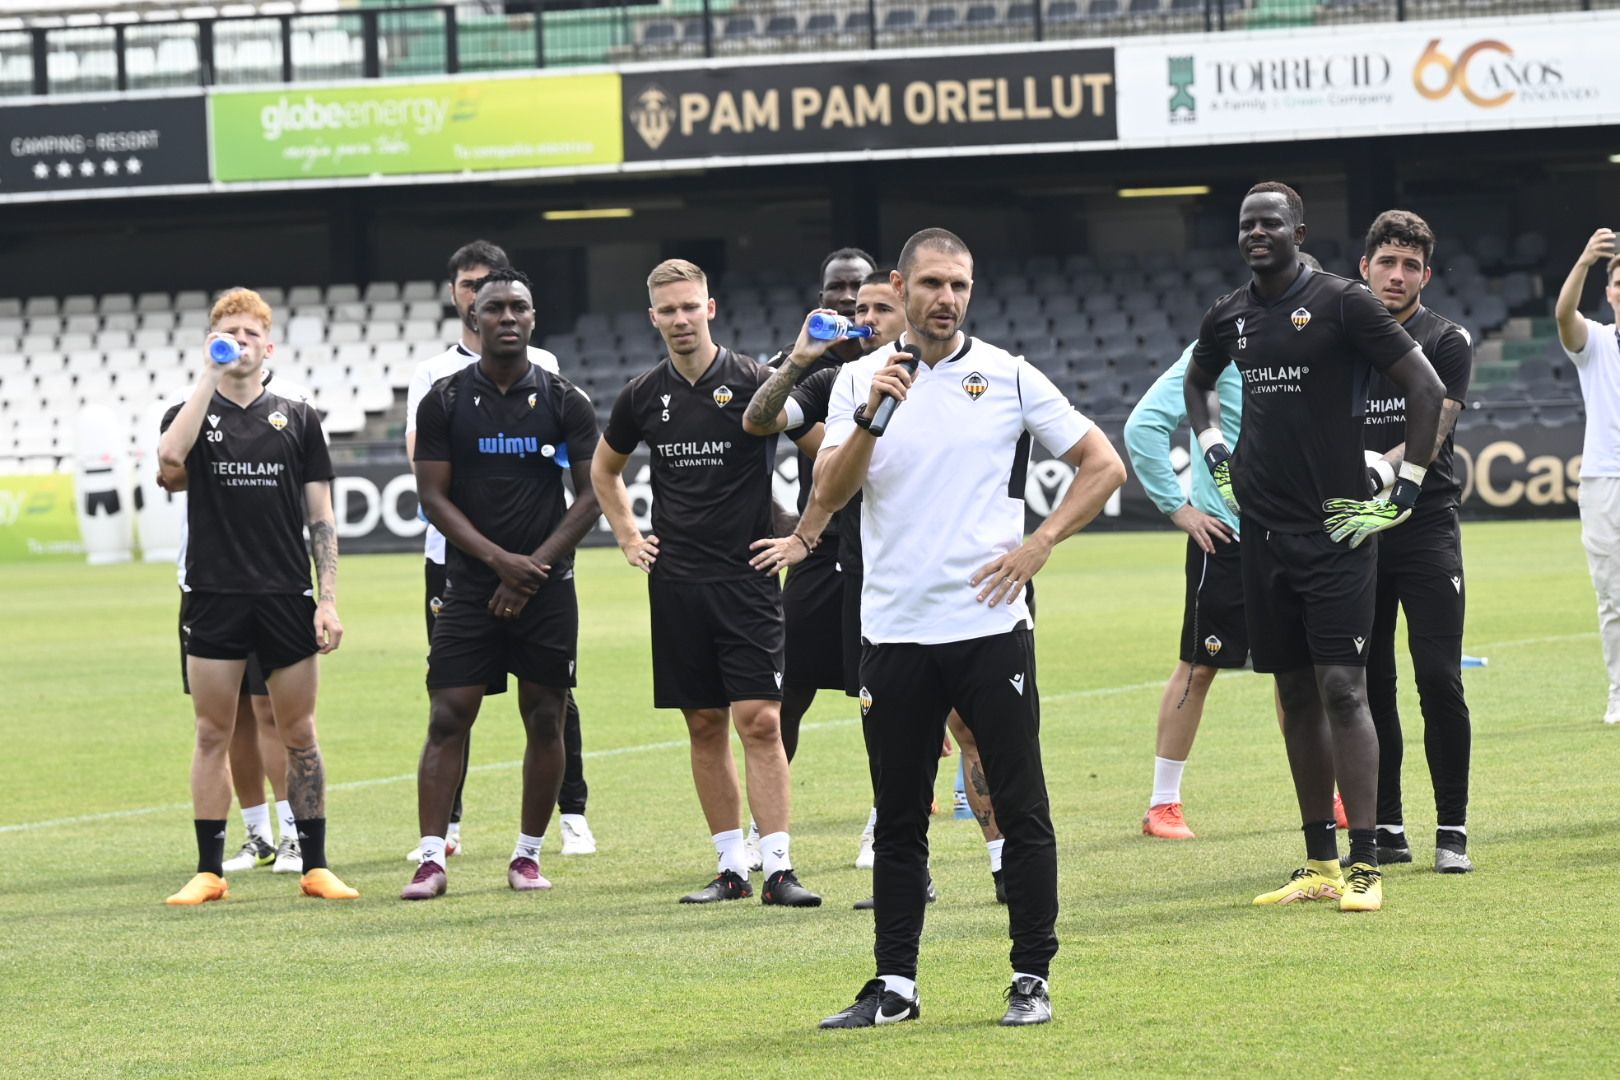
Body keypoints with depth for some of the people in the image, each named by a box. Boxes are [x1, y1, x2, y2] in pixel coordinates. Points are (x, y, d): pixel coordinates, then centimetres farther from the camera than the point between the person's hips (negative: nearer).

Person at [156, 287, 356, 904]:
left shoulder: (298, 419, 9)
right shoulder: (193, 414, 6)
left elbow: (320, 516, 7)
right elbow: (170, 459, -19)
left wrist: (328, 599, -2)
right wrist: (209, 377, -14)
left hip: (286, 599, 1)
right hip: (214, 597, -1)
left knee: (299, 736, 3)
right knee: (213, 735, 2)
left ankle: (315, 866, 9)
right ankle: (209, 871, 7)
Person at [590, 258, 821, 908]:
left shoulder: (752, 382, -6)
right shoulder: (644, 396, 7)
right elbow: (604, 469, 26)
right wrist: (627, 536, 16)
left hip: (747, 579, -4)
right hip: (676, 581, 4)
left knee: (759, 721, -10)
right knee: (705, 726, 6)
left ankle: (778, 870, -10)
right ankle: (731, 868, 12)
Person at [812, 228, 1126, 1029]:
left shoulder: (1009, 377, 2)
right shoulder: (860, 380, 6)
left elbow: (1103, 465, 5)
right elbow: (829, 493, -4)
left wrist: (1038, 544, -4)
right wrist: (872, 419, -19)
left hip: (989, 626, -1)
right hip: (894, 632, 2)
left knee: (1021, 810, -1)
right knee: (899, 819, 6)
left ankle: (1031, 979, 6)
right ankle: (894, 985, 12)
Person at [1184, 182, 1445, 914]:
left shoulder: (1342, 304, -8)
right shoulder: (1230, 317, 10)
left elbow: (1425, 388, -7)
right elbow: (1197, 382, 33)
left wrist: (1405, 490, -8)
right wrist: (1212, 451, 19)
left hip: (1337, 526, -6)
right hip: (1264, 531, 6)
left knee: (1341, 688, -11)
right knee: (1296, 695, 8)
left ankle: (1365, 866, -11)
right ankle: (1319, 864, 14)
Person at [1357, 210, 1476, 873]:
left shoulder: (1446, 343, 2)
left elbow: (1432, 429, -12)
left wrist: (1385, 468, -30)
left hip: (1425, 526, -3)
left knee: (1439, 681, -8)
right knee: (1368, 684, 4)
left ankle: (1452, 830, 0)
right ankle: (1386, 829, 12)